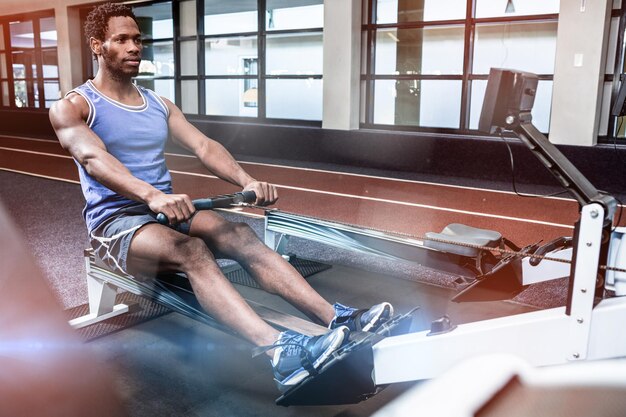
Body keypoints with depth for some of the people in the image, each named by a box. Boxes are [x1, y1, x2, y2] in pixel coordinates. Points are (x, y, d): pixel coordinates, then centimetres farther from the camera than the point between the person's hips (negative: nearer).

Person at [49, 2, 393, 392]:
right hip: (115, 219, -5)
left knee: (241, 235, -23)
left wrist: (246, 180, -20)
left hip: (167, 209, 5)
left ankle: (337, 318, -33)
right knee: (190, 250, -36)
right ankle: (280, 352, -53)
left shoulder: (159, 104, 15)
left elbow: (204, 145, 1)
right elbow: (93, 158, -23)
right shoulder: (72, 108, -1)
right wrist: (152, 195, -43)